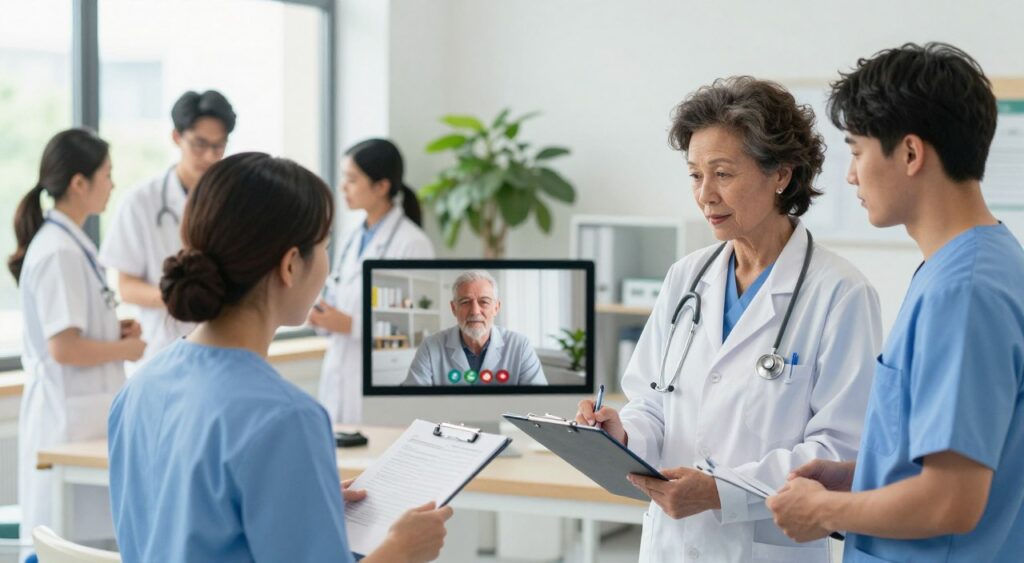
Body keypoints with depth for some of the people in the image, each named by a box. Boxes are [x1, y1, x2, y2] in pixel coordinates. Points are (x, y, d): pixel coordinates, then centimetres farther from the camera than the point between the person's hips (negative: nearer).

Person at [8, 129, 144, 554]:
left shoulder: (69, 243, 11)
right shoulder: (60, 252, -19)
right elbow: (64, 348, -22)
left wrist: (115, 330, 7)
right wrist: (126, 349, -9)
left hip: (81, 410, 10)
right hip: (70, 414, -10)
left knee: (90, 530, 12)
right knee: (78, 535, -6)